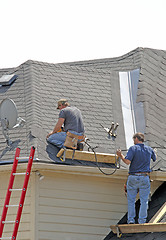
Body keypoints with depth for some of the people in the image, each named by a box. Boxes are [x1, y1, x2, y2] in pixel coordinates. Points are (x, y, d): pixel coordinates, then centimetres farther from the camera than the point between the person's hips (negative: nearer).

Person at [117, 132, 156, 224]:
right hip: (144, 178, 2)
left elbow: (127, 161, -16)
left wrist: (120, 155, 0)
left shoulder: (133, 148, -6)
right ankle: (142, 221, 1)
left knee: (131, 200, 8)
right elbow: (154, 159, 25)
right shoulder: (149, 149, 7)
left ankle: (131, 219, 3)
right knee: (144, 201, 5)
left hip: (133, 177, -2)